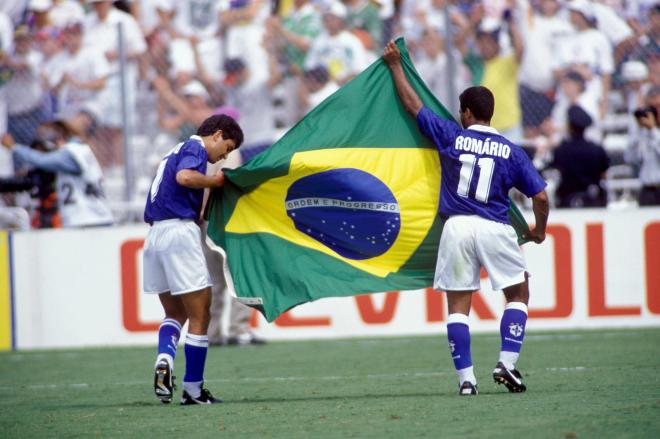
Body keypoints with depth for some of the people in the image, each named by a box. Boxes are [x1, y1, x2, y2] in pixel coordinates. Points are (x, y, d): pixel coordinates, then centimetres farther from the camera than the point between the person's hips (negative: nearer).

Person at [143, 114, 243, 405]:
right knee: (199, 315, 0)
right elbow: (185, 176, -23)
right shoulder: (195, 147, -3)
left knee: (175, 312, 19)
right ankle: (193, 389, 2)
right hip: (180, 231, -9)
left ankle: (164, 359, -9)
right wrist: (215, 181, -8)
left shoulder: (177, 150, 25)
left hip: (155, 235, 9)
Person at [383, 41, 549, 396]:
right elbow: (540, 197, 4)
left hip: (457, 228, 0)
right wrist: (539, 231, 23)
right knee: (518, 294, 14)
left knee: (458, 304, 7)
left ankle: (465, 378, 1)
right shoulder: (510, 151, 5)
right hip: (496, 229, 0)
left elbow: (412, 104, 11)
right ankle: (507, 363, -1)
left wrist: (395, 65, 22)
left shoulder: (451, 137, 3)